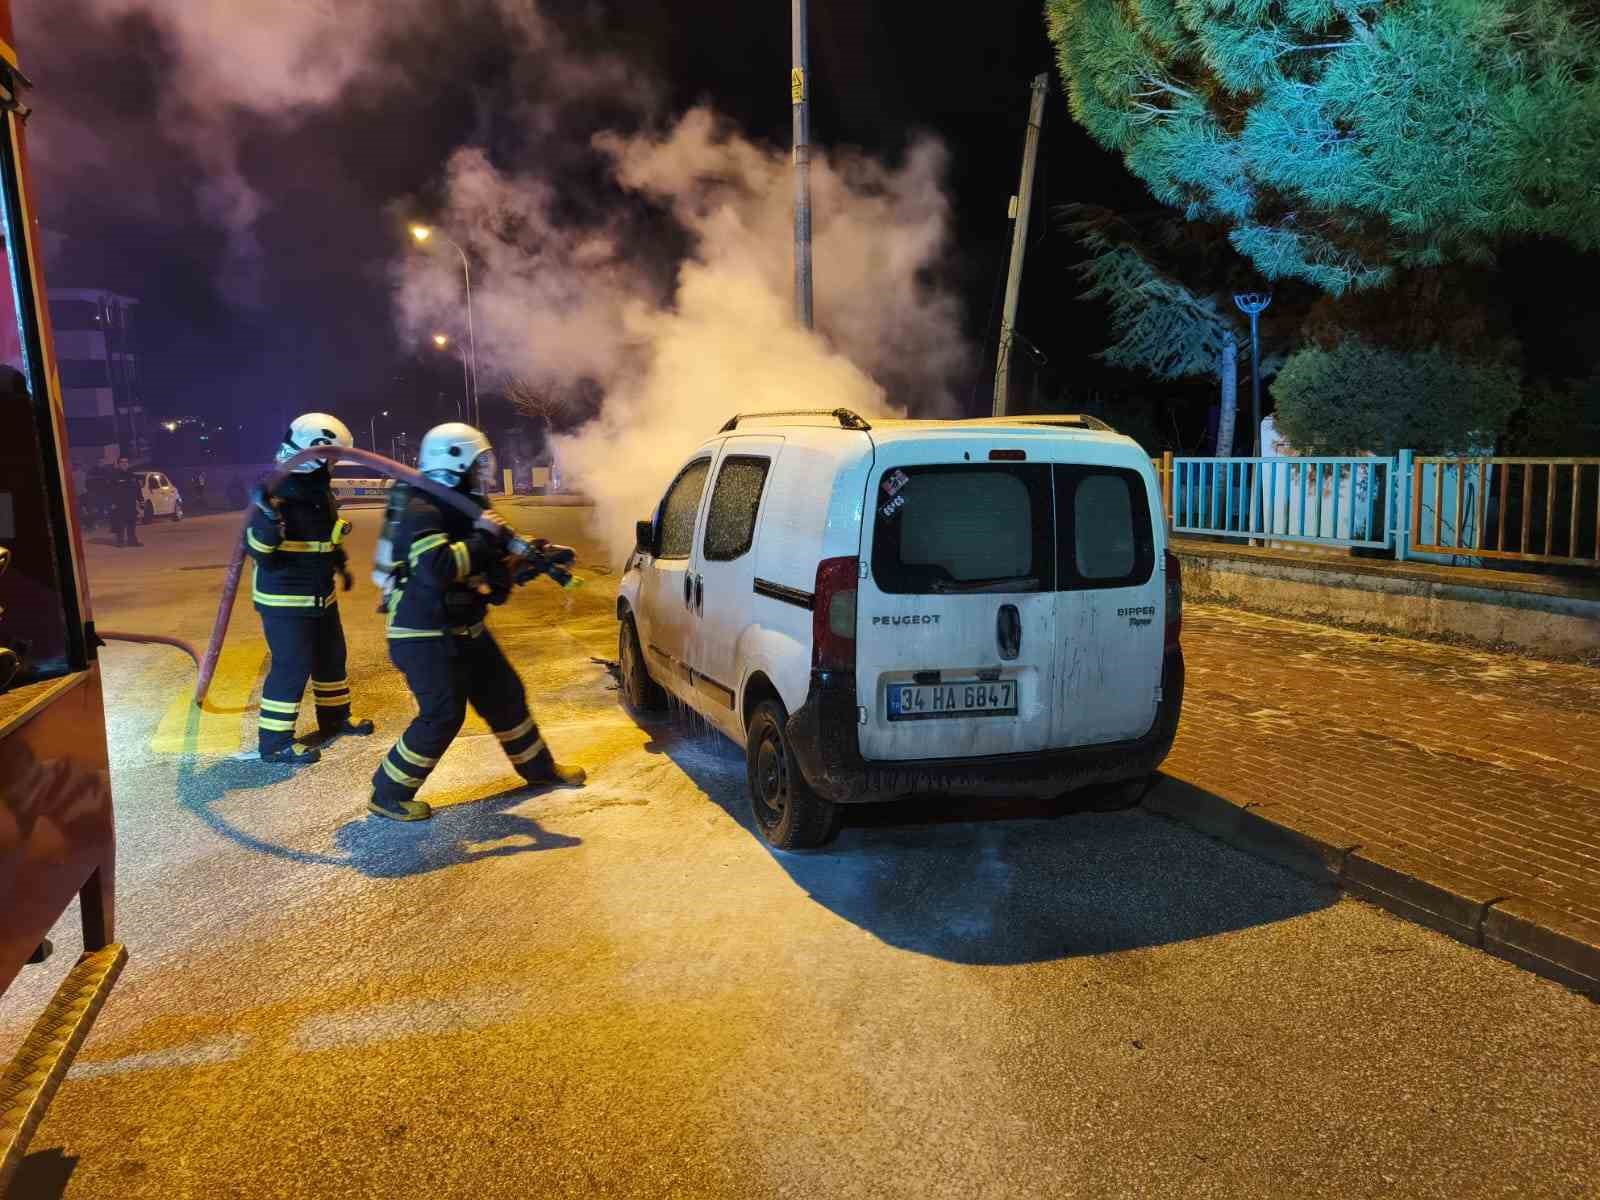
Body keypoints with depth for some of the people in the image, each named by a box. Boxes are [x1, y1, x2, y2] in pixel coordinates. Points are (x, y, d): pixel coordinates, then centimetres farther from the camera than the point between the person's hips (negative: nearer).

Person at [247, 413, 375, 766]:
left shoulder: (320, 493, 4)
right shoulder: (277, 496, -22)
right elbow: (259, 552, -26)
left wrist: (341, 565, 33)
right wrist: (266, 518, -43)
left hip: (320, 596, 9)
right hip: (284, 600, -9)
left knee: (331, 656, 20)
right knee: (292, 667, -6)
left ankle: (335, 718, 38)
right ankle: (275, 743, 5)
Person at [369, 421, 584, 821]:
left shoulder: (463, 506, 10)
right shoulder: (421, 512, -21)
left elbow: (496, 558, 16)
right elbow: (436, 570, -36)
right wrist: (482, 537, -28)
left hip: (465, 630, 10)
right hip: (425, 638, -10)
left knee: (505, 696, 17)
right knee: (442, 717, -9)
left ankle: (538, 767, 34)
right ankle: (388, 794, 7)